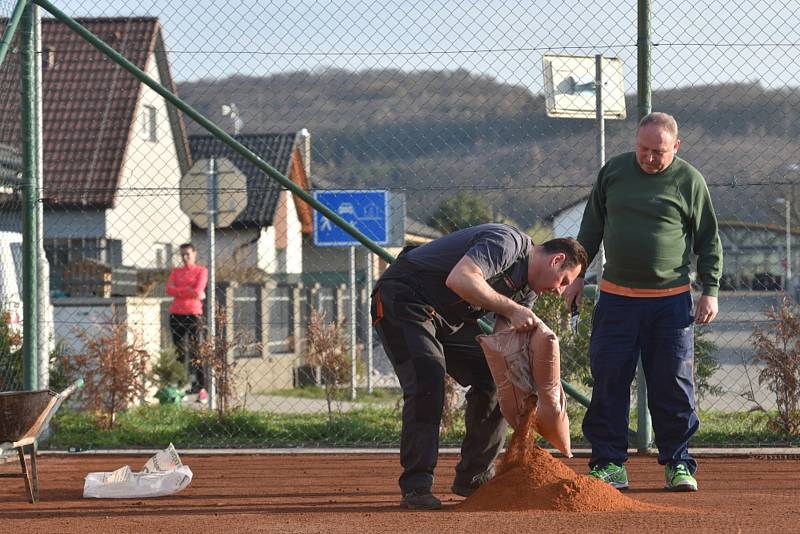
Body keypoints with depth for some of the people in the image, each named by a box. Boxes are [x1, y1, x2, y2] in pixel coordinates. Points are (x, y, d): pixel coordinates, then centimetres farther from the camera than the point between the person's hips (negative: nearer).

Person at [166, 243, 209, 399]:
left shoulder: (201, 271, 4)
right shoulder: (176, 271, 15)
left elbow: (198, 289, -11)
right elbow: (169, 289, -2)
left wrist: (179, 291, -5)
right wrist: (190, 291, -10)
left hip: (193, 314, -4)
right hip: (176, 314, 4)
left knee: (194, 351, -9)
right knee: (180, 352, 4)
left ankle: (201, 388, -10)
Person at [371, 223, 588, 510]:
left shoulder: (527, 287, 10)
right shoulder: (508, 242, -21)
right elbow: (459, 279, -36)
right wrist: (512, 310, -32)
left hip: (448, 320, 10)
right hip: (402, 300, -10)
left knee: (493, 378, 6)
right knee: (428, 379, -25)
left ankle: (474, 478, 16)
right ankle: (416, 487, -24)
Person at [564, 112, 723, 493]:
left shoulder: (689, 181, -1)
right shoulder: (613, 171, 6)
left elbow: (709, 241, 5)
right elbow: (591, 228, 15)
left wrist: (710, 291, -1)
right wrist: (576, 275, 12)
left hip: (671, 301, -2)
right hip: (616, 299, 2)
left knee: (673, 385, -1)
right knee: (609, 382, -1)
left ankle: (677, 463, 9)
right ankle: (610, 464, 5)